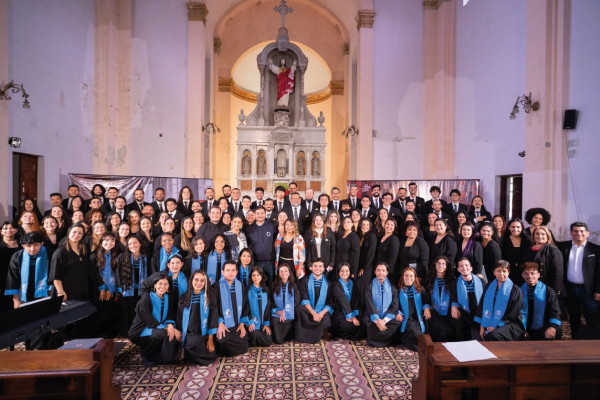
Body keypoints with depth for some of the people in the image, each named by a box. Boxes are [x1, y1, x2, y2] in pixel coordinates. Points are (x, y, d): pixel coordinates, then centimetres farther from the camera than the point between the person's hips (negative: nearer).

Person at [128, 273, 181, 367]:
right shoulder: (146, 298, -15)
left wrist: (170, 325, -20)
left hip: (160, 328, 5)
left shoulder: (170, 297, 0)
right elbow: (150, 321, -19)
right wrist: (166, 328, -25)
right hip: (142, 331, -5)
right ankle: (146, 356, -6)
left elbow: (171, 316, 2)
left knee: (173, 335, -24)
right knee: (162, 334, -32)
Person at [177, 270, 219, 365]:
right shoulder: (185, 298, 7)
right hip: (188, 335, 2)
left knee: (210, 356, -23)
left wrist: (211, 339, -10)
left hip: (204, 335, -1)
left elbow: (213, 318, -4)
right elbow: (179, 318, 8)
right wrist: (180, 339, 2)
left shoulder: (210, 297, 0)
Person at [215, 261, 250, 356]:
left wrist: (242, 323, 0)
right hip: (224, 326, -4)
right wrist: (220, 323, -16)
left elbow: (244, 305, 7)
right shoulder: (217, 286, -8)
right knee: (225, 348, -15)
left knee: (243, 348, 0)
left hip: (238, 326, 4)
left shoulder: (240, 286, 5)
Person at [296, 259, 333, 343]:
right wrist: (314, 313, -20)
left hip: (322, 312, 1)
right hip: (307, 310, -1)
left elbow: (330, 302, 3)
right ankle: (302, 337, -17)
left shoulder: (327, 283, 7)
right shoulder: (305, 281, 2)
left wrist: (322, 313, -15)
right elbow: (305, 300, -7)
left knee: (326, 322, -31)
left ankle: (314, 338, 0)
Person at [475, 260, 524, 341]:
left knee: (494, 335, -32)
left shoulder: (515, 290, -2)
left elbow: (513, 314, -7)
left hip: (509, 324, -3)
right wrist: (482, 326, 0)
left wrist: (496, 326, -14)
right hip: (489, 324, 4)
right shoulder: (489, 287, 10)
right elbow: (481, 306, 10)